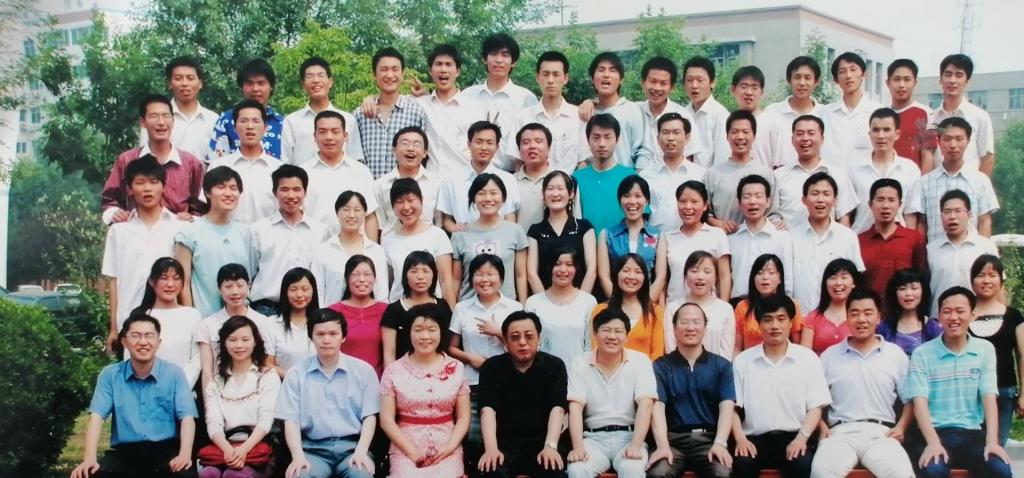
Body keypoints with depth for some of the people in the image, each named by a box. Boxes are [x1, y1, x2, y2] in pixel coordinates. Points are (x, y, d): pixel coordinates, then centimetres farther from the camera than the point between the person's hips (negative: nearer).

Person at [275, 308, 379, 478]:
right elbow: (291, 420, 3)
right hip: (313, 448, 0)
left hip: (352, 446, 0)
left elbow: (369, 417, 4)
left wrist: (361, 452, -12)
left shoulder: (363, 370, 8)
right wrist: (298, 456, -14)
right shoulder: (296, 374, 9)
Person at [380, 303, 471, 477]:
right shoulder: (394, 371, 4)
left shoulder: (456, 369, 8)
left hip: (447, 450, 1)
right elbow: (387, 420, 1)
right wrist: (412, 452, -9)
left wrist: (450, 448, -9)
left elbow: (464, 417, 7)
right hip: (406, 449, -1)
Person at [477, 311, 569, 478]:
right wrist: (491, 448, -26)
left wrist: (550, 446, -25)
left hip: (541, 444, 0)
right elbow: (488, 410, -9)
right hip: (504, 445, 0)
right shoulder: (492, 367, 4)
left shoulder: (554, 366, 3)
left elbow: (557, 409, -9)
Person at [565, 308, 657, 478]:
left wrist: (636, 445, -22)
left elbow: (645, 405, -8)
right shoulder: (580, 364, 5)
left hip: (628, 436, -1)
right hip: (593, 438, 1)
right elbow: (575, 408, -5)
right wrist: (578, 447, -20)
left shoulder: (640, 361, 3)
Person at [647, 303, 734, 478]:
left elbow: (726, 406, 0)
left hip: (709, 439, 1)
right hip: (674, 439, 0)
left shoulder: (721, 365, 12)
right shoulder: (661, 366, 9)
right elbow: (657, 407, -3)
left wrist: (720, 443, -18)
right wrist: (663, 446, -21)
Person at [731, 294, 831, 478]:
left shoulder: (808, 358, 8)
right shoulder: (742, 361, 11)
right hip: (756, 438, 1)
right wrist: (740, 439, -9)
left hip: (794, 436, 0)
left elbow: (815, 406, 4)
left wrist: (802, 438, -12)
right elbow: (733, 406, 7)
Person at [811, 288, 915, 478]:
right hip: (840, 433, 0)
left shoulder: (896, 354, 14)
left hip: (881, 433, 0)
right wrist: (823, 429, -1)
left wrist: (901, 426, 0)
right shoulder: (829, 356, 15)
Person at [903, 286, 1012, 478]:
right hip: (936, 433, -2)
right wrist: (933, 442, -22)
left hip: (972, 433, 2)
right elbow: (919, 401, -6)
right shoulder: (922, 354, 3)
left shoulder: (985, 349, 10)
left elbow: (989, 397, 0)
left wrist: (992, 441, -15)